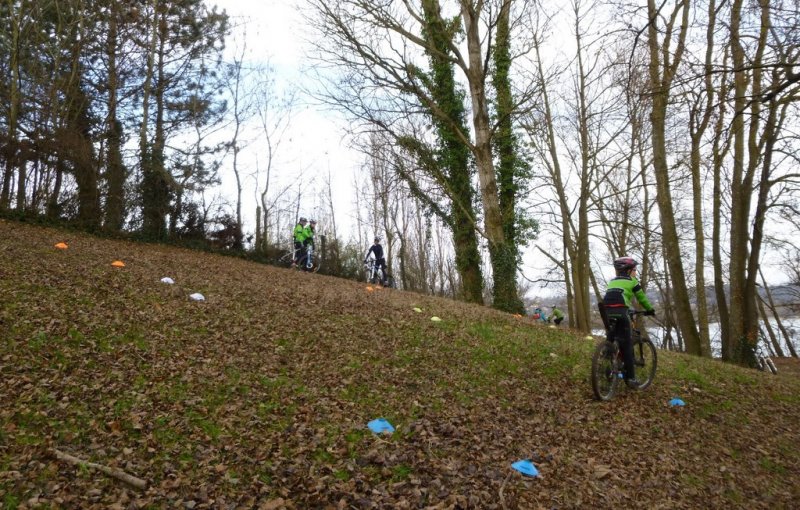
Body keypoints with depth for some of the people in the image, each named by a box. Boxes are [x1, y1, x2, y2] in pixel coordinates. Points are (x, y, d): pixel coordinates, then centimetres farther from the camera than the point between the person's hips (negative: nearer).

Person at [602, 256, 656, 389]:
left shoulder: (612, 281, 29)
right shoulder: (632, 281, 14)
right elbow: (642, 298, 20)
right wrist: (650, 310, 35)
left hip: (606, 311, 5)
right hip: (619, 311, -5)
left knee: (611, 341, 18)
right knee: (626, 345, 2)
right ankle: (630, 378, 4)